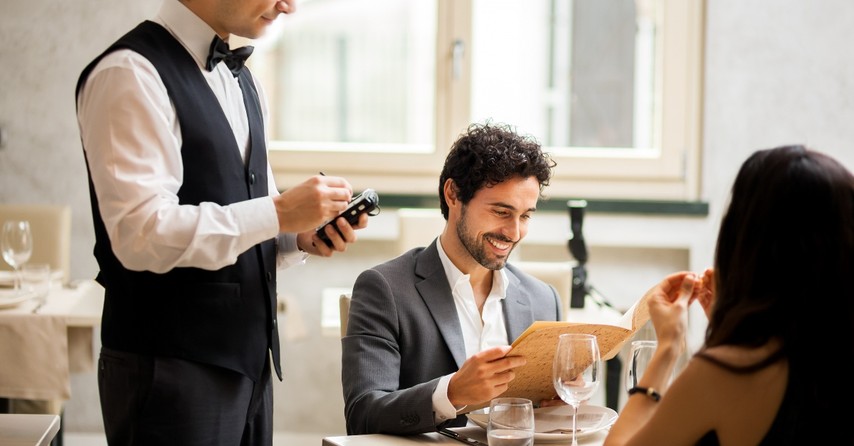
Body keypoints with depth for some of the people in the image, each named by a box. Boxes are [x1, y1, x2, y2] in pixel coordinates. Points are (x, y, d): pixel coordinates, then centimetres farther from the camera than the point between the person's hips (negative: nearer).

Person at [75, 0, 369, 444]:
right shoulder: (131, 74, -13)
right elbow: (142, 232, -22)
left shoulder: (241, 80, 15)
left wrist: (301, 237, 0)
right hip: (170, 371, -8)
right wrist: (279, 213, -20)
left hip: (247, 359, 8)